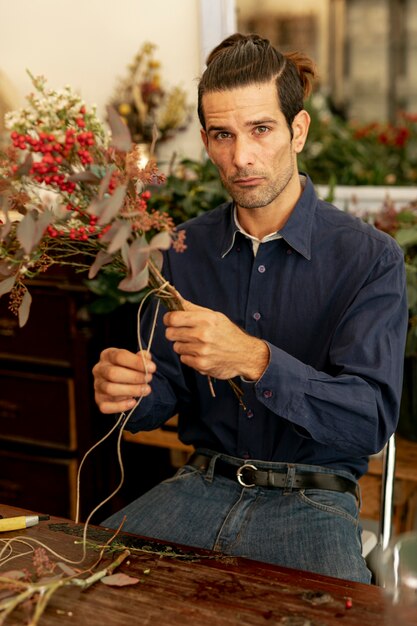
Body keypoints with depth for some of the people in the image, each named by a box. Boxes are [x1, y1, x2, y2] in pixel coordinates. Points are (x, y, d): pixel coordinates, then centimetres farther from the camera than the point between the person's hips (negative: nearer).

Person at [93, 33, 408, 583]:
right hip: (201, 485, 4)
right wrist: (128, 390, -15)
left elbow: (372, 420, -16)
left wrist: (256, 361, -31)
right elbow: (167, 392, 9)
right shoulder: (186, 248, 5)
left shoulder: (370, 257, -8)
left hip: (311, 500, -3)